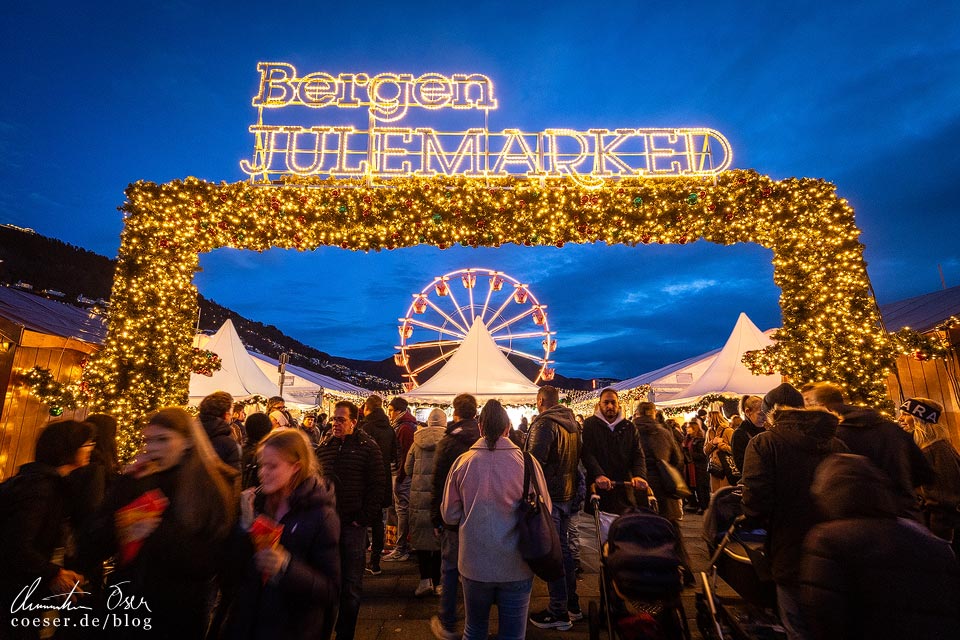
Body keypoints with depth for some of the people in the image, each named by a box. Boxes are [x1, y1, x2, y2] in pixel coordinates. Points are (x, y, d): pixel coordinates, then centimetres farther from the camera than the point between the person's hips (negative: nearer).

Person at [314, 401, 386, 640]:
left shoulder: (367, 447, -6)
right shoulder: (324, 446, 4)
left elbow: (377, 485, -6)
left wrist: (364, 518, -9)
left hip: (353, 525, -3)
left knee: (351, 584, 8)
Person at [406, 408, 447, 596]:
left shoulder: (417, 440, 2)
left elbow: (408, 468, 9)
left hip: (419, 493, 2)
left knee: (421, 535, 13)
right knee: (440, 536, 10)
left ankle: (425, 578, 7)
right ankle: (438, 581, 18)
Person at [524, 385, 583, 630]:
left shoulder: (544, 423, -19)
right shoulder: (572, 423, 9)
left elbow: (534, 460, -23)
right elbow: (577, 458, 17)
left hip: (548, 493, -9)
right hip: (568, 492, 9)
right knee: (562, 547, 20)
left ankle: (559, 612, 12)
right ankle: (572, 604, 31)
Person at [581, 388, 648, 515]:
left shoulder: (629, 427, 11)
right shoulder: (590, 425, 1)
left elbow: (638, 454, 3)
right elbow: (587, 453, -10)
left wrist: (639, 475, -17)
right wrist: (598, 475, -27)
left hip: (625, 489, 3)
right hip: (598, 489, -3)